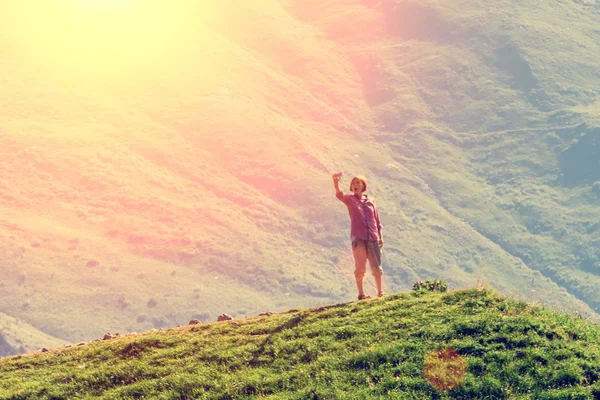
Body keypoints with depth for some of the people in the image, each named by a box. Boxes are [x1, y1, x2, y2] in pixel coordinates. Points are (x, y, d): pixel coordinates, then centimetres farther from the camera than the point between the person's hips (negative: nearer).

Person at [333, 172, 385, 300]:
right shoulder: (350, 199, 2)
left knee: (376, 266, 7)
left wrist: (380, 237, 10)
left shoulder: (370, 201, 10)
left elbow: (377, 220, 13)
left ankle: (380, 292, 18)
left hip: (373, 238, 2)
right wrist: (336, 184, -41)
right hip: (358, 238, -2)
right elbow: (339, 194, -20)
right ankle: (361, 293, 4)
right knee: (360, 267, -2)